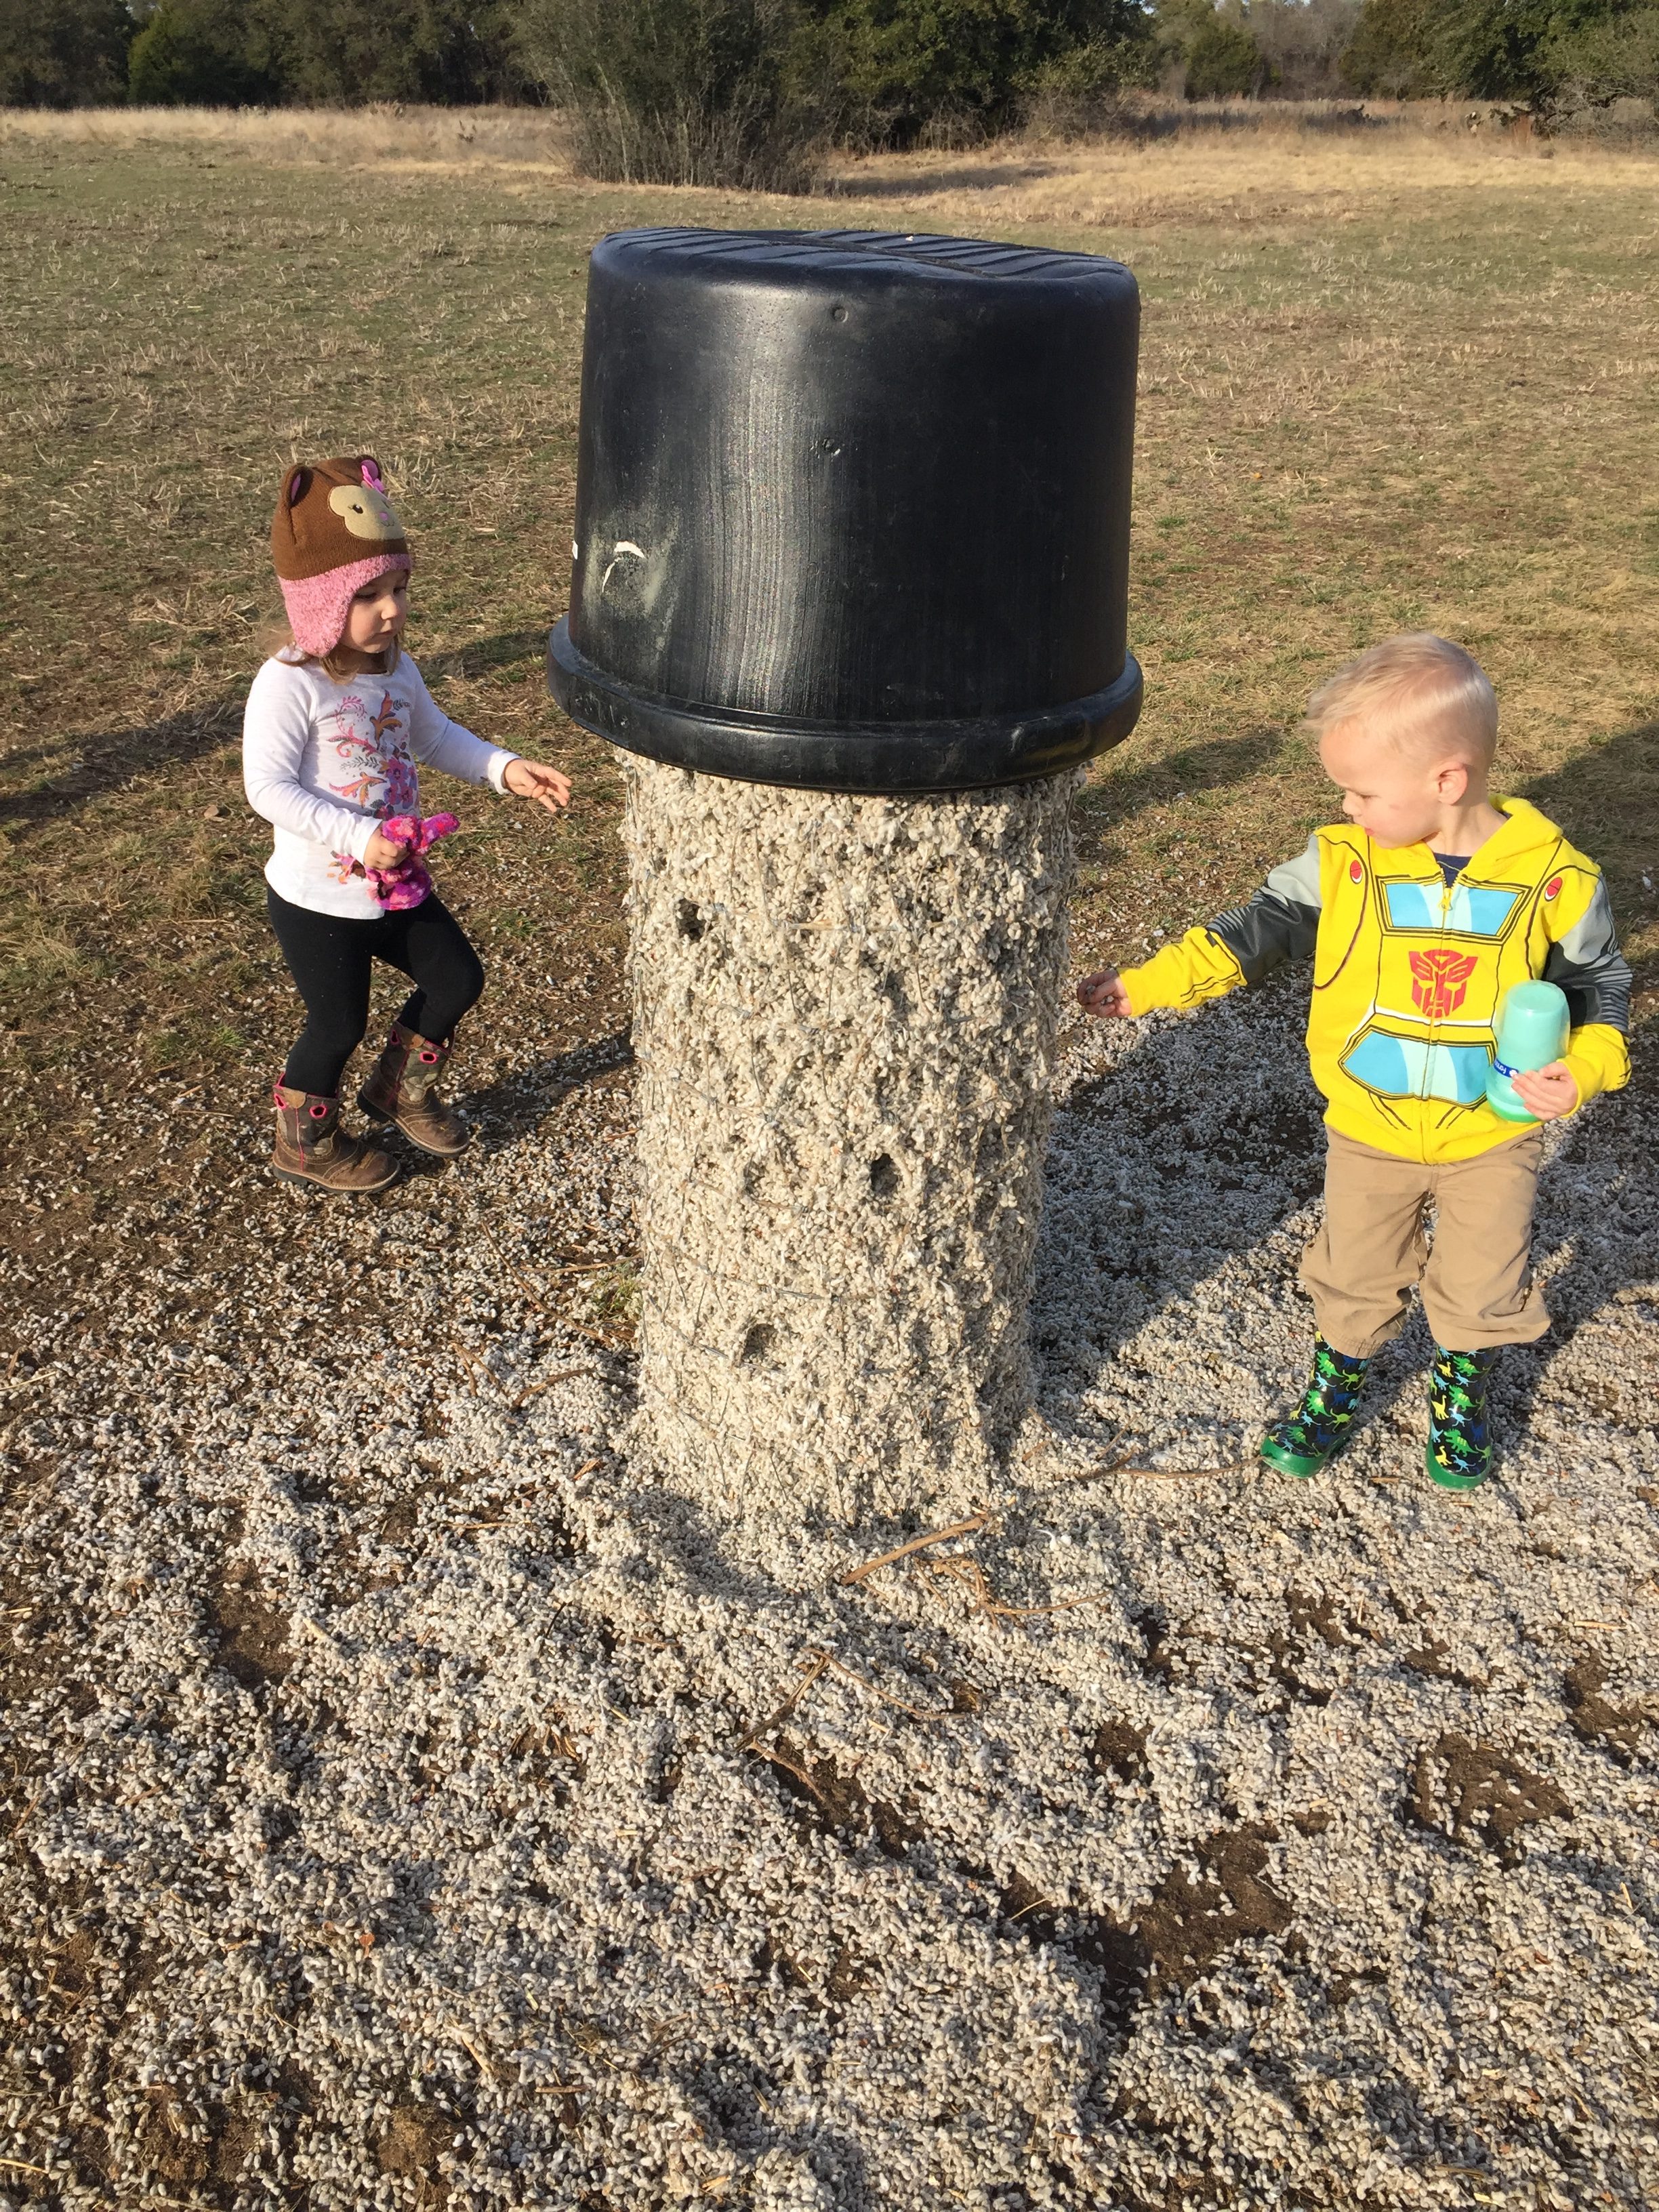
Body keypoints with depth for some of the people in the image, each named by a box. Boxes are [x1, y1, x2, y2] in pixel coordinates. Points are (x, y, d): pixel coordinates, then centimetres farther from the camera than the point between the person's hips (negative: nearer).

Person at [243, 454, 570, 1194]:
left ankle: (399, 1088, 40)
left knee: (458, 979, 15)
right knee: (340, 1023, 8)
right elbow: (268, 787, -26)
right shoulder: (290, 685, -23)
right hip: (316, 898, -7)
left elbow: (436, 738, 15)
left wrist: (507, 768, 0)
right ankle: (303, 1140, 35)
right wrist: (359, 837, -34)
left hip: (397, 883, 7)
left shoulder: (396, 670, 0)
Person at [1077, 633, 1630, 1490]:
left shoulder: (1552, 877, -17)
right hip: (1368, 1131, 1)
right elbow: (1257, 929, -9)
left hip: (1493, 1136, -1)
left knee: (1481, 1288, 17)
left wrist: (1584, 1067, -20)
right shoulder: (1343, 860, -15)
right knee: (1354, 1280, 19)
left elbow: (1598, 981, -4)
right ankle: (1334, 1391, 45)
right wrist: (1151, 983, -16)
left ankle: (1460, 1395, 46)